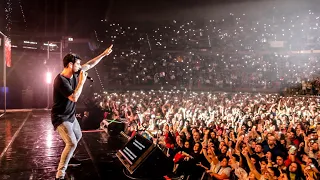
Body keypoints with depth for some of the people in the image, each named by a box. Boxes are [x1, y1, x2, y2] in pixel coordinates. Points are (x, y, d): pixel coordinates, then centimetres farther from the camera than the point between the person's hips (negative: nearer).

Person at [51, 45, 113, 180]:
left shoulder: (74, 73, -3)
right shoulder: (60, 80, -28)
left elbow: (89, 65, 8)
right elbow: (74, 98, -33)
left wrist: (103, 54, 10)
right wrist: (81, 82, -24)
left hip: (71, 116, 10)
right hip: (61, 118, -10)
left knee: (78, 137, 27)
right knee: (72, 143, -19)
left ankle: (67, 159, 48)